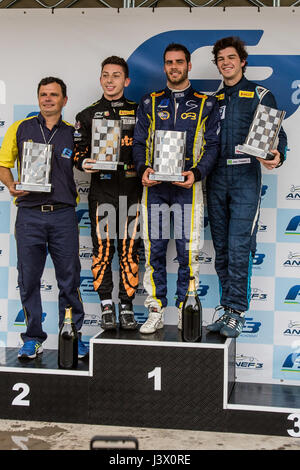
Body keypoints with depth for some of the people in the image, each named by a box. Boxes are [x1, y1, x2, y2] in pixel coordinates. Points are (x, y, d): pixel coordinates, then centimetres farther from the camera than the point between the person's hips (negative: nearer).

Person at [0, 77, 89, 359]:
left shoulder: (73, 134, 11)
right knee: (29, 279, 3)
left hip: (63, 215, 0)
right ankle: (33, 337, 15)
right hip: (29, 214, 0)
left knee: (69, 279, 3)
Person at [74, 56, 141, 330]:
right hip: (102, 191, 0)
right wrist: (84, 163, -11)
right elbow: (78, 151, 11)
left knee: (130, 250, 0)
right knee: (103, 248, -2)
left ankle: (127, 307, 9)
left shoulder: (138, 112, 13)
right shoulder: (88, 115, 13)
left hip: (132, 190, 0)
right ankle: (107, 306, 8)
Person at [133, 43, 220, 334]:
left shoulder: (206, 104, 10)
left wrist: (197, 173, -13)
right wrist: (143, 169, -8)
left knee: (188, 251, -3)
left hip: (187, 186, -2)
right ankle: (155, 312, 10)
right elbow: (139, 142, 12)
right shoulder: (150, 103, 15)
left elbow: (213, 145, 4)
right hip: (154, 185, 2)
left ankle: (186, 313, 8)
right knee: (153, 250, 2)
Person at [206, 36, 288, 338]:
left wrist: (277, 156, -21)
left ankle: (236, 313, -3)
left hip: (245, 177, -5)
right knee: (221, 248, 7)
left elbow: (277, 134, -1)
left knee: (238, 248, -10)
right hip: (216, 179, 5)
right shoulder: (213, 100, 18)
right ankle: (227, 309, 15)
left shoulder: (260, 95, 5)